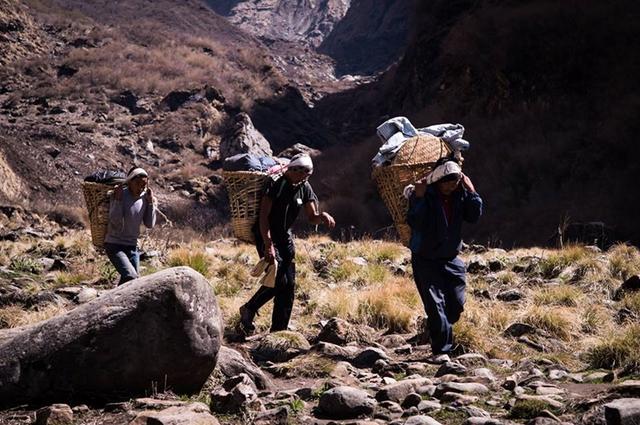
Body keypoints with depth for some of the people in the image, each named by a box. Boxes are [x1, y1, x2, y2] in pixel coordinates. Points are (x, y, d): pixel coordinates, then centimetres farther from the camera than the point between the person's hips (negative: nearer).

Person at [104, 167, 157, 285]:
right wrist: (117, 200, -24)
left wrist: (151, 203, -4)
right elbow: (116, 222, -20)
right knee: (131, 277, -23)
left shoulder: (144, 197, 2)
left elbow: (150, 224, 3)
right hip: (114, 245, -6)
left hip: (132, 246, 6)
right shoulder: (120, 194, -13)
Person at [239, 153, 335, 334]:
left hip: (285, 236, 7)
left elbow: (312, 217, 4)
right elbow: (263, 216, -21)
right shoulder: (276, 184, -18)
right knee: (279, 280, -18)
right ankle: (249, 310, 3)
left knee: (289, 285, 2)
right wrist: (268, 245, -28)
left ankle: (279, 330, 10)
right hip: (266, 235, -7)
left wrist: (322, 216, -20)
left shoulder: (304, 188, 1)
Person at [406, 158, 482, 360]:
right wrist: (418, 198, -33)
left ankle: (438, 330, 36)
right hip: (425, 260, -5)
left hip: (451, 258, 5)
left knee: (456, 305, 9)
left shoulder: (460, 193, -2)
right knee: (435, 305, -10)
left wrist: (471, 192, -14)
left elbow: (474, 216, -10)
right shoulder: (425, 194, -17)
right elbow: (413, 222, -27)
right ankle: (441, 350, -2)